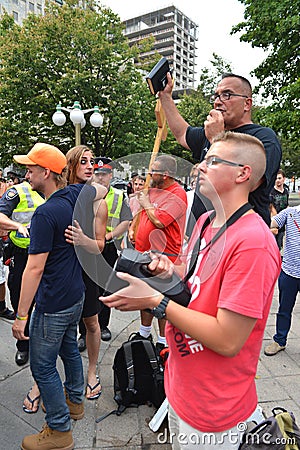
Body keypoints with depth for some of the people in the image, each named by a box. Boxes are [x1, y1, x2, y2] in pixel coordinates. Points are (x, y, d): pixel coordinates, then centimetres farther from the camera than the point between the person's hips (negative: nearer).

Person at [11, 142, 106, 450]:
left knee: (42, 366, 8)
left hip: (53, 304, -8)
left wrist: (21, 315, -17)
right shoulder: (75, 195, -2)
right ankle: (74, 401, 46)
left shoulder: (45, 213, -24)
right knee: (69, 348, 25)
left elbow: (35, 268, -24)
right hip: (76, 295, 9)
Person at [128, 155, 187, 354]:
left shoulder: (177, 194, -16)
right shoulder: (154, 190, 10)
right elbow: (141, 212, 24)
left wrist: (147, 205, -10)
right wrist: (132, 228, 8)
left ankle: (164, 342, 21)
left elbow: (159, 221, -26)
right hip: (144, 253, 9)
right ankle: (144, 334, 40)